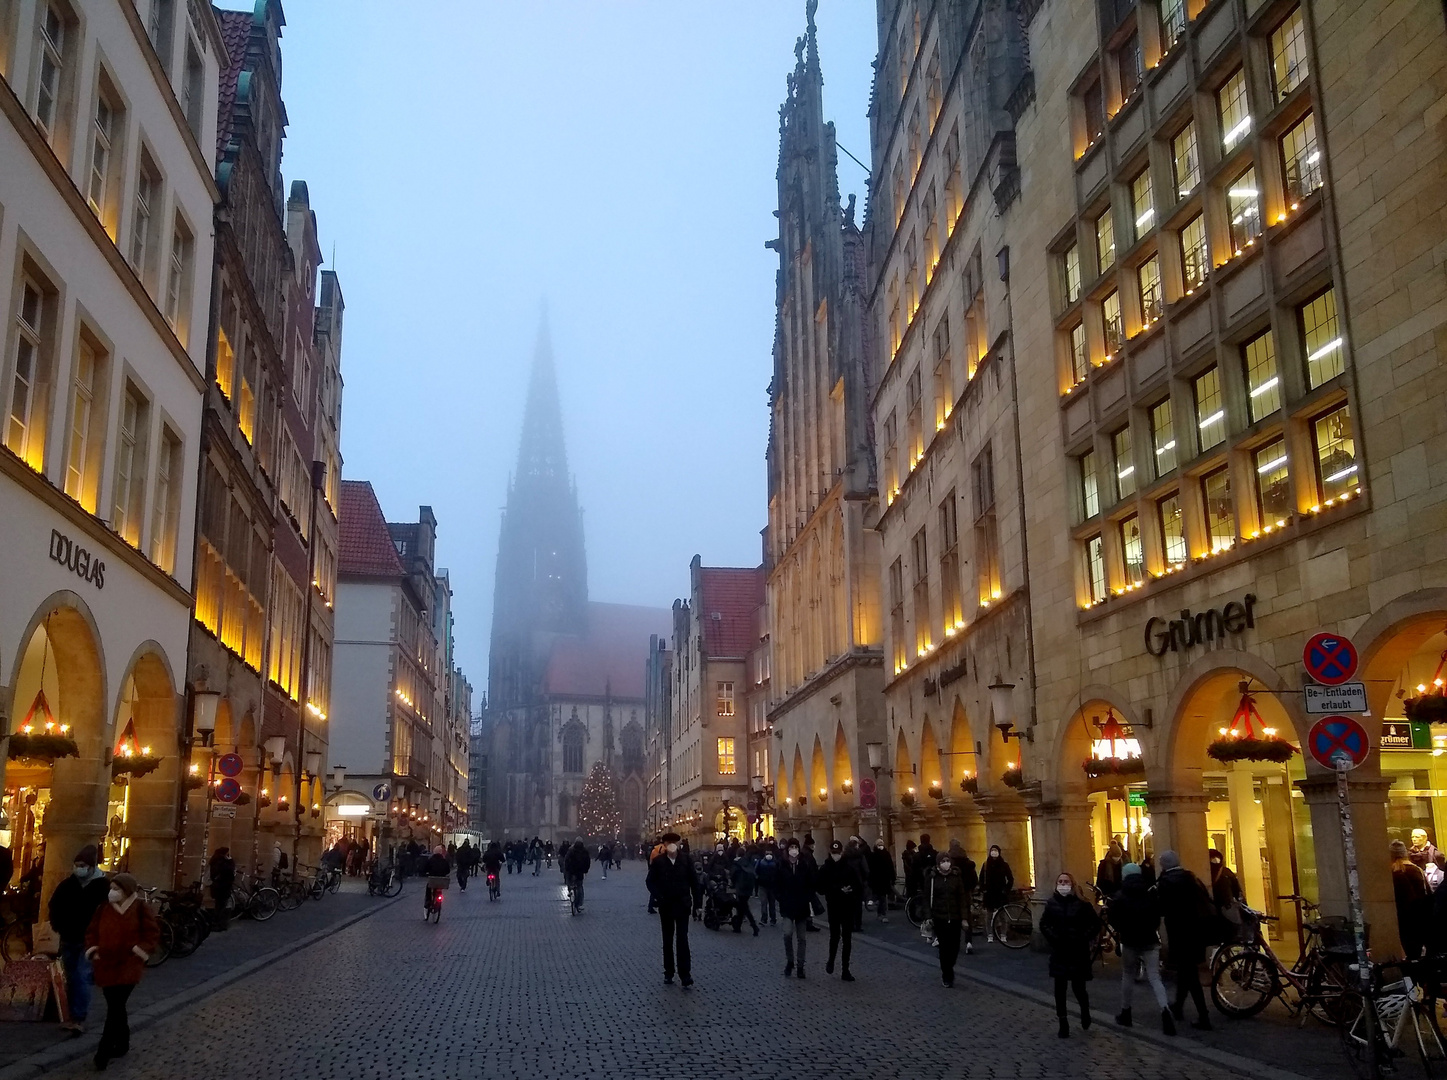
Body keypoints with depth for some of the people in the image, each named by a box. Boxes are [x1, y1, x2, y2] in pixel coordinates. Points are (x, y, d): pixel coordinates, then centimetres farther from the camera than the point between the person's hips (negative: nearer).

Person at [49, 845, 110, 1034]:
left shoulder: (102, 886, -11)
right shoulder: (67, 885, 3)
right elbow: (54, 906, 17)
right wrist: (57, 926, 8)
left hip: (89, 940, -5)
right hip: (68, 939, 5)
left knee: (82, 978, -13)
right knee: (71, 979, 12)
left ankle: (80, 1019, -11)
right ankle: (74, 1016, 21)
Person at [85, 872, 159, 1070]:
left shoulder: (140, 908, -8)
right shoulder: (105, 908, 2)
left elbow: (153, 933, -4)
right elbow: (92, 931, 13)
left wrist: (139, 952, -13)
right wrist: (93, 950, 0)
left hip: (128, 966, -5)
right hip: (106, 965, 5)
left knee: (115, 1008, -9)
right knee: (116, 1007, 14)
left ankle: (104, 1052, -5)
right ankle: (122, 1043, 30)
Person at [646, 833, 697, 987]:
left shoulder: (686, 859, -4)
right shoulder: (658, 861, -4)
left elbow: (693, 879, 0)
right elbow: (651, 881, -1)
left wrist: (696, 901, -3)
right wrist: (658, 897, -14)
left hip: (682, 904, -1)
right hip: (666, 905, 1)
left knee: (682, 939, -6)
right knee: (667, 940, 12)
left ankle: (685, 974, -6)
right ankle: (669, 972, 21)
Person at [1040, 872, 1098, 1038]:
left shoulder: (1082, 904, -6)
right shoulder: (1051, 903, 1)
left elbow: (1095, 925, -3)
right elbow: (1044, 924, 9)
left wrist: (1083, 939, -12)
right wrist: (1052, 938, -5)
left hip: (1078, 953, -2)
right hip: (1059, 952, 2)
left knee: (1078, 987, -2)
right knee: (1060, 988, 2)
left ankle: (1085, 1010, 32)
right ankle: (1063, 1024, 14)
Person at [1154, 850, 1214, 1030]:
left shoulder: (1165, 881, -9)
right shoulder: (1192, 877, 10)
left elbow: (1161, 908, -15)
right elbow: (1208, 901, 6)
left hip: (1182, 931, -7)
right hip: (1198, 929, 7)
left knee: (1190, 974, -2)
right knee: (1187, 969, 22)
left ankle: (1204, 1018, -6)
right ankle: (1178, 1005, 36)